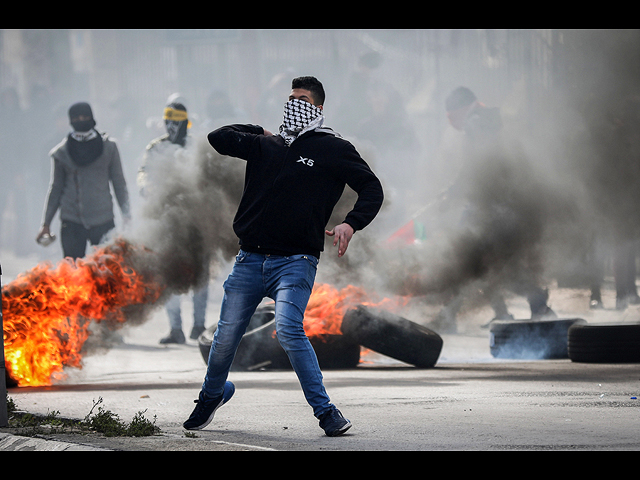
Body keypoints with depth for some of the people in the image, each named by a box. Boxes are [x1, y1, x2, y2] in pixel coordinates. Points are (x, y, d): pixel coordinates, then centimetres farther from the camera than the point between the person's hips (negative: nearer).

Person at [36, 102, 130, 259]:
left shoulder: (108, 146, 6)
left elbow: (119, 183, 8)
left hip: (103, 218, -1)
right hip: (72, 221, 1)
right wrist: (46, 223, 11)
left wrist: (126, 215, 0)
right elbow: (56, 188, 13)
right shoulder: (62, 151, 7)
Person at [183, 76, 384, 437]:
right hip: (250, 259, 4)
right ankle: (212, 395, 33)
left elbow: (372, 190, 1)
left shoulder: (333, 149, 4)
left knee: (289, 330, -25)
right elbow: (219, 138, 17)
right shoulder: (267, 146, 15)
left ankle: (325, 410, -15)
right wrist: (259, 132, 17)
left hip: (295, 261, -4)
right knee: (227, 336, 5)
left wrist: (351, 224, -15)